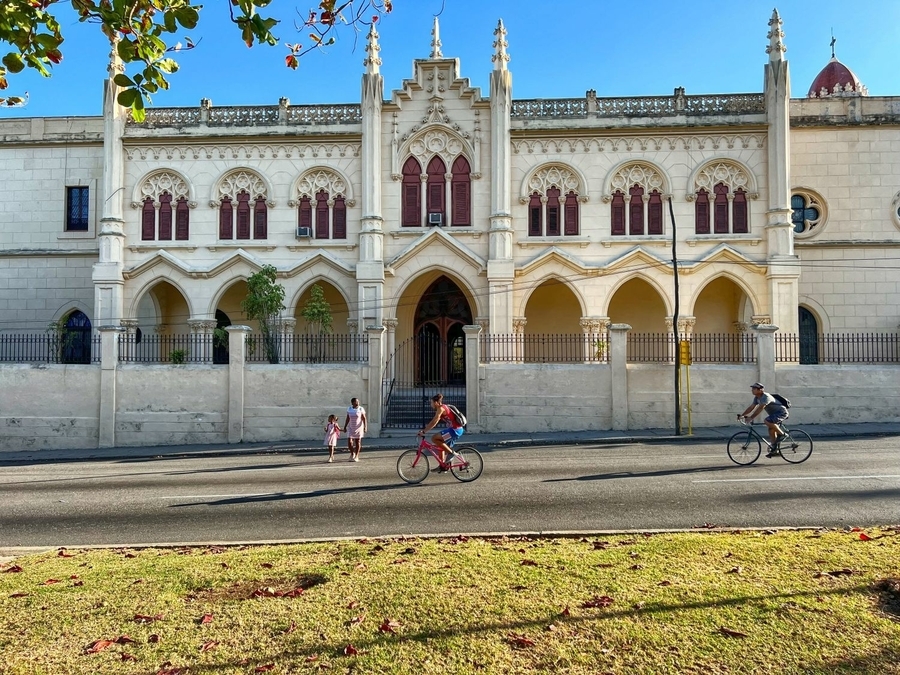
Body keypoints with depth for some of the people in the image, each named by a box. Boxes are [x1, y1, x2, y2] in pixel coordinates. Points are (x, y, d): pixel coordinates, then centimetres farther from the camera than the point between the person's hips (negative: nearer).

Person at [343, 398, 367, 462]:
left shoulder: (361, 409, -7)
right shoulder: (349, 409, 1)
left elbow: (364, 419, -9)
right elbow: (347, 419, 7)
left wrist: (365, 427, -19)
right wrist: (345, 427, 6)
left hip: (359, 427, -2)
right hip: (351, 428, 2)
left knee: (358, 442, 1)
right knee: (349, 442, -5)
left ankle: (356, 456, 13)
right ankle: (352, 453, 19)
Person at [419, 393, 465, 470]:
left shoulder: (441, 408, -11)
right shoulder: (442, 408, 18)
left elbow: (434, 422, -18)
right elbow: (434, 422, 21)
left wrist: (424, 431, -15)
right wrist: (425, 428, 15)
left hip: (455, 430, -10)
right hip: (457, 430, 10)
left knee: (434, 438, -13)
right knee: (441, 446, 18)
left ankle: (451, 453, -6)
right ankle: (442, 466, 23)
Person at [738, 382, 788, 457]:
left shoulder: (766, 397, -26)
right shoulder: (757, 398, 3)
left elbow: (760, 408, -34)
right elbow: (751, 407, 3)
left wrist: (751, 417, -39)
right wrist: (742, 415, -6)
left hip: (781, 412, -10)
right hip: (774, 413, 10)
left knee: (767, 421, -32)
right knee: (771, 431, 6)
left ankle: (781, 434, -12)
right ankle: (774, 450, 14)